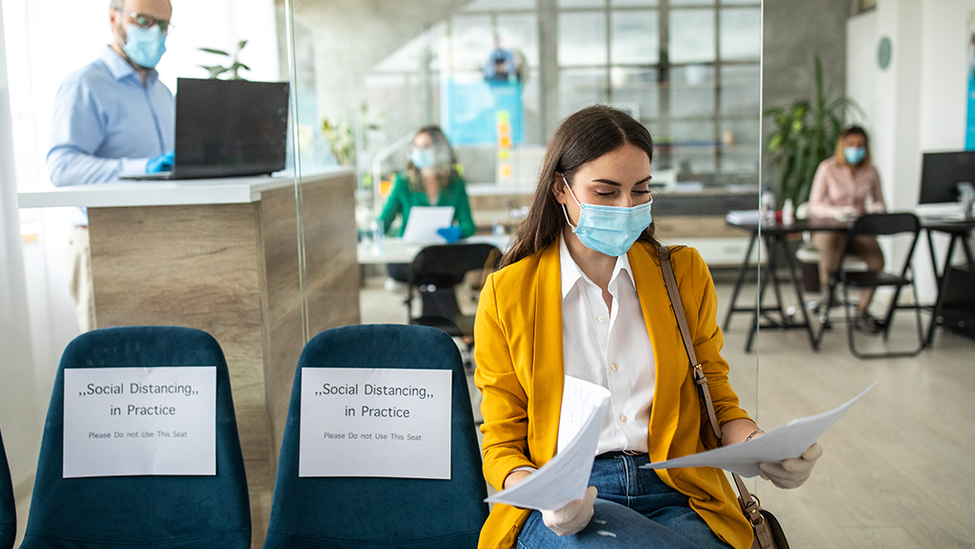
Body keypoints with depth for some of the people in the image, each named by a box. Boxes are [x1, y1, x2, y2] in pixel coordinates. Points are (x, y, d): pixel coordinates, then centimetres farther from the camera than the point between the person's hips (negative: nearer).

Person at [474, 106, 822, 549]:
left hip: (676, 499, 3)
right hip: (564, 511, -2)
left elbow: (717, 400, 16)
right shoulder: (506, 294, 4)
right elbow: (502, 445, 5)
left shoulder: (684, 272, 12)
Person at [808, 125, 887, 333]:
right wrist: (838, 212, -26)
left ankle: (862, 311, -12)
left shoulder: (870, 171, 6)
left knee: (877, 258, -27)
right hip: (828, 229, -3)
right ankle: (826, 289, -16)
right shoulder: (827, 168, -5)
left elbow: (879, 202, 14)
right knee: (832, 242, -41)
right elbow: (814, 206, -7)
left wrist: (878, 208, -11)